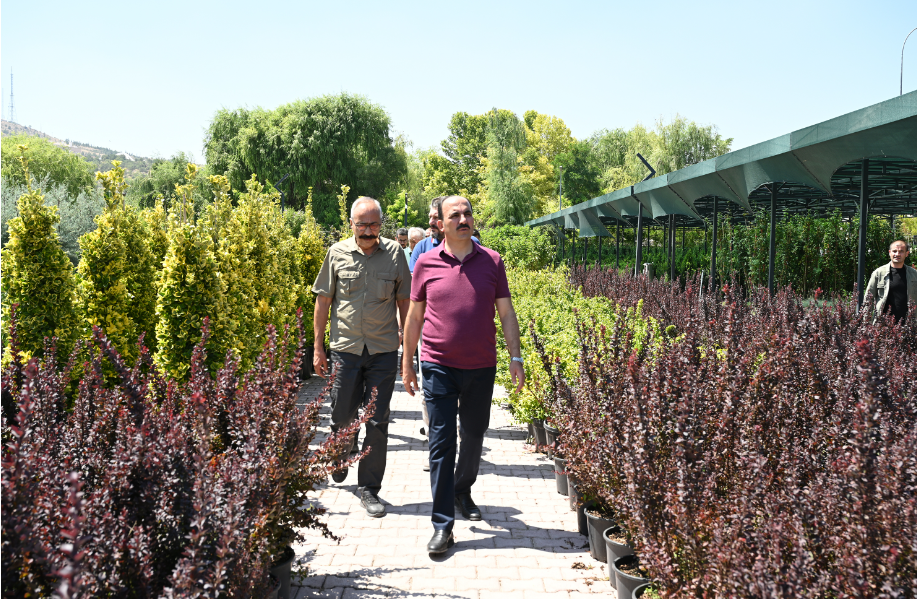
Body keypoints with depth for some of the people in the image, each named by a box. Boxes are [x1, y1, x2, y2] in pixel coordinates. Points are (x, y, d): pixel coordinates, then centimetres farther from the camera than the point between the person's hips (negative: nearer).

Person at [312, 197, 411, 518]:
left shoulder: (394, 253, 1)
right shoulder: (337, 253, 1)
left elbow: (404, 301, 8)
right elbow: (323, 301, 7)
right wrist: (318, 347, 6)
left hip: (383, 350, 0)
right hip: (345, 348, 1)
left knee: (377, 422, 2)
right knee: (342, 416, 11)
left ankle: (369, 488, 14)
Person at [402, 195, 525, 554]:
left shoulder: (492, 261, 2)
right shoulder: (426, 263, 0)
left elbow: (506, 313, 5)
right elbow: (414, 316, 7)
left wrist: (516, 357, 0)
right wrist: (407, 362, 9)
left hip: (481, 367, 2)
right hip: (439, 366, -2)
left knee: (474, 436, 16)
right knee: (442, 442, -3)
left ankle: (463, 492, 42)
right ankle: (442, 525, 2)